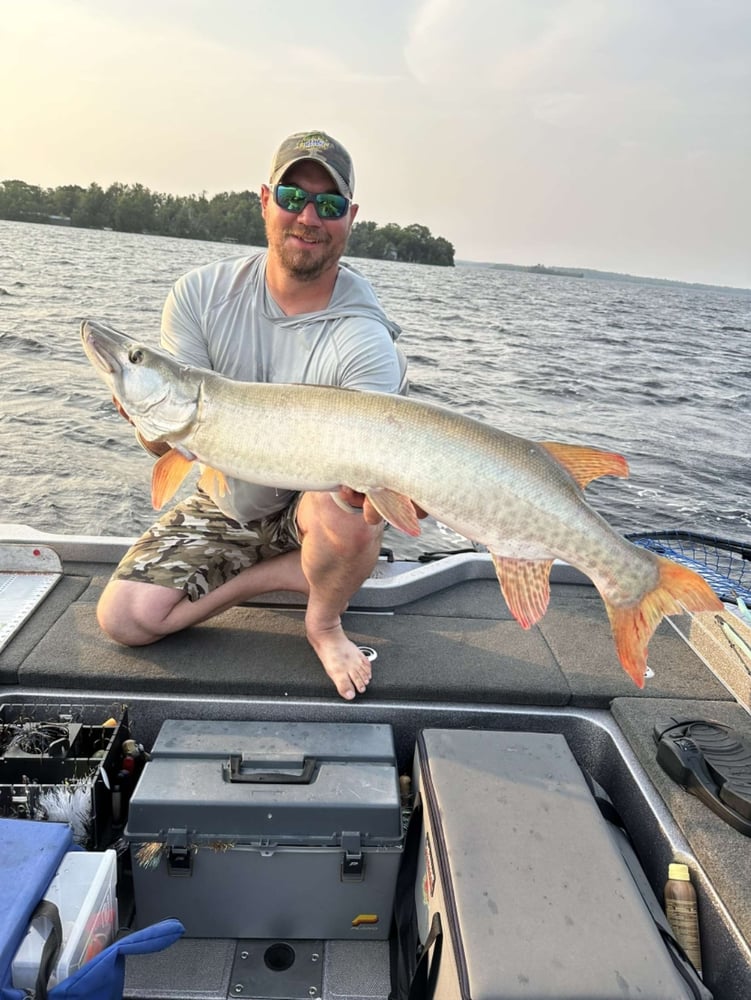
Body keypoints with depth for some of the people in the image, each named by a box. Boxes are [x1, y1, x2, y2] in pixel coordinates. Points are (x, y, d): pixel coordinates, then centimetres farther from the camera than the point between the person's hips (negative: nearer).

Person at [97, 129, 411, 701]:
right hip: (225, 506, 4)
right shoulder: (202, 294, -11)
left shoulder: (366, 339, -22)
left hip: (312, 504, -3)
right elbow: (167, 444, -12)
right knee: (124, 617, -10)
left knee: (348, 520, -38)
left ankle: (325, 622, -4)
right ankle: (288, 573, 4)